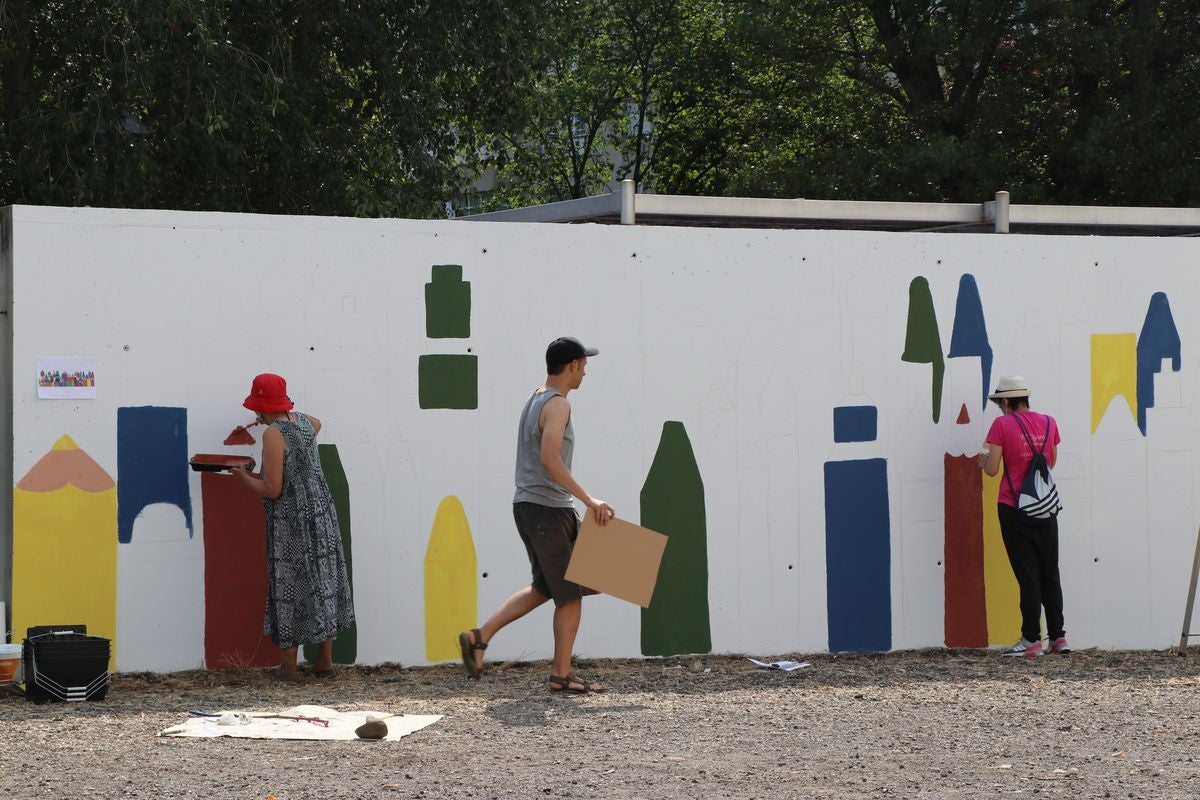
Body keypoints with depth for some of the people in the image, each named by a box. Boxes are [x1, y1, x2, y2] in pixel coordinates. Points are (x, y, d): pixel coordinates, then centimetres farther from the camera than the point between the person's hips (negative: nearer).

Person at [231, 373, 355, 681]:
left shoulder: (274, 434, -17)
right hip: (321, 514, 7)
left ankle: (288, 665, 8)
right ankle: (325, 661, 20)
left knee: (289, 588, 2)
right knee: (322, 585, 12)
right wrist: (279, 418, 37)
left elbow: (272, 490, -19)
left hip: (291, 523, -7)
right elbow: (317, 424, 35)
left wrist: (244, 476, -3)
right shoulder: (303, 422, 6)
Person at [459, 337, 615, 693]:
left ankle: (480, 636, 12)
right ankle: (562, 674, 6)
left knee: (545, 588, 17)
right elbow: (549, 458, -26)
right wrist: (588, 499, -27)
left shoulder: (535, 400, 16)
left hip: (528, 504, 10)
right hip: (548, 510, -10)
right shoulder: (558, 405, -14)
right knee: (570, 593, 0)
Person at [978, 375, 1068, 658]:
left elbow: (992, 469, -11)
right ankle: (1058, 637, 14)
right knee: (1050, 574, 13)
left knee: (1027, 574, -1)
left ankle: (1032, 640, -1)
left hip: (1014, 508, -4)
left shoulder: (1002, 425, -10)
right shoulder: (1048, 422, 4)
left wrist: (983, 459, 10)